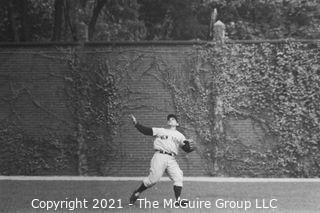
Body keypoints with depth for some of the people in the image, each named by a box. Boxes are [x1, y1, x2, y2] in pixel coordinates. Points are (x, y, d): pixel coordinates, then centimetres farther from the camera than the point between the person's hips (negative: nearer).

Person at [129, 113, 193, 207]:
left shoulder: (180, 136, 17)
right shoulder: (160, 131, 13)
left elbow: (187, 149, 8)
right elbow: (146, 131, 4)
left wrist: (187, 143, -15)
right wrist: (136, 123, -8)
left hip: (171, 159, 3)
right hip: (160, 157, -3)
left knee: (178, 176, -12)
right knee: (153, 178, -10)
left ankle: (178, 200, -13)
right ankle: (137, 193, 7)